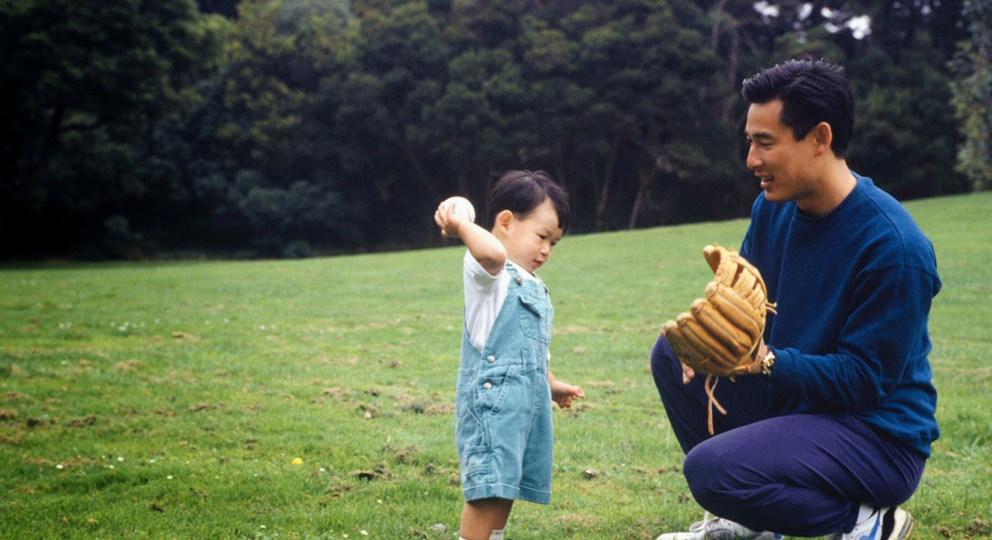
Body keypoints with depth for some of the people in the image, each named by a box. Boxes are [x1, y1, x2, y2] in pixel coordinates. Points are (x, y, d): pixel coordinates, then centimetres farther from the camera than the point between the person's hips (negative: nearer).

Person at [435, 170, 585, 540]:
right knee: (489, 487, -11)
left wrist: (551, 384, 40)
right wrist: (460, 225, -24)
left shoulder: (534, 287, 21)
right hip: (493, 396, -9)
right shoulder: (489, 271, -9)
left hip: (527, 400, 9)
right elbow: (492, 252, -36)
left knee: (507, 484, 13)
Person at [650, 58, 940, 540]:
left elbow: (866, 382, -23)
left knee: (710, 470, -28)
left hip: (881, 437, -8)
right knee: (671, 354, 4)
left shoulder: (893, 245, -24)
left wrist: (765, 360, -33)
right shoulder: (773, 208, 0)